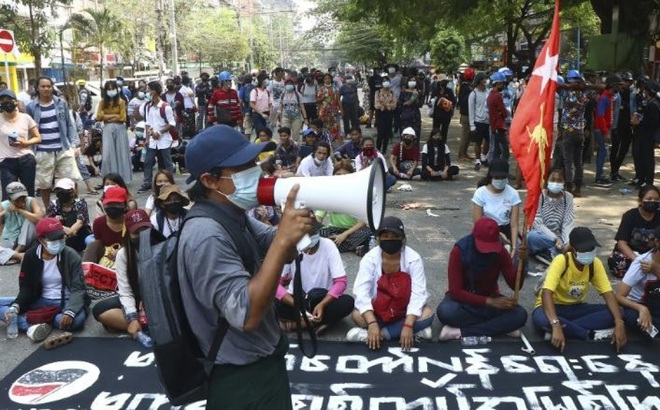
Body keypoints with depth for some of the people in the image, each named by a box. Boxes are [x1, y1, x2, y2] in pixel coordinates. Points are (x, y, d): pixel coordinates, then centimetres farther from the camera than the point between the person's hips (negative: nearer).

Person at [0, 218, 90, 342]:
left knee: (77, 319, -38)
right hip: (41, 302, 4)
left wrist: (70, 312, -36)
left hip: (66, 302, -4)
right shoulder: (31, 255, -2)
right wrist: (15, 306, -20)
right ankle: (34, 325, -33)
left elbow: (78, 288, -16)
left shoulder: (71, 256, -10)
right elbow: (26, 287, 1)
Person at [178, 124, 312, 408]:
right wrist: (282, 238, -34)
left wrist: (292, 220, -14)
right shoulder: (206, 234, -27)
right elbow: (247, 315, -32)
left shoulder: (233, 215, 1)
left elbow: (286, 255, 7)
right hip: (241, 379, -9)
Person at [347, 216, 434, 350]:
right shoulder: (370, 258, -16)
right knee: (357, 315, -28)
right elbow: (361, 292, -25)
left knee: (427, 314, -29)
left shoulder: (413, 259, -17)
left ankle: (367, 335, -28)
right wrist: (372, 323, -38)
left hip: (405, 311, 0)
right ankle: (415, 331, -24)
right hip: (378, 310, 0)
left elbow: (418, 293, -24)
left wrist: (408, 325, -36)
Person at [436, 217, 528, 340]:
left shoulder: (500, 251, -14)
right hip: (464, 298, -2)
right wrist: (490, 302, -32)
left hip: (490, 297, 2)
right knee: (445, 311, -37)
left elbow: (515, 286, -15)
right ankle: (500, 326, -22)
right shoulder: (459, 251, -23)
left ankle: (460, 332, -27)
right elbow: (455, 291, -25)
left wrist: (521, 263, -35)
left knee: (520, 314, -26)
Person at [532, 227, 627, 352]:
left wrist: (619, 323, -28)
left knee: (615, 312, -19)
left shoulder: (595, 263, -9)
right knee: (540, 319, -40)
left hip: (576, 308, 5)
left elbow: (608, 293, -12)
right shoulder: (561, 261, -25)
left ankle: (567, 328, -22)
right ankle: (592, 335, -23)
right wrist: (556, 326, -49)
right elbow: (546, 293, -36)